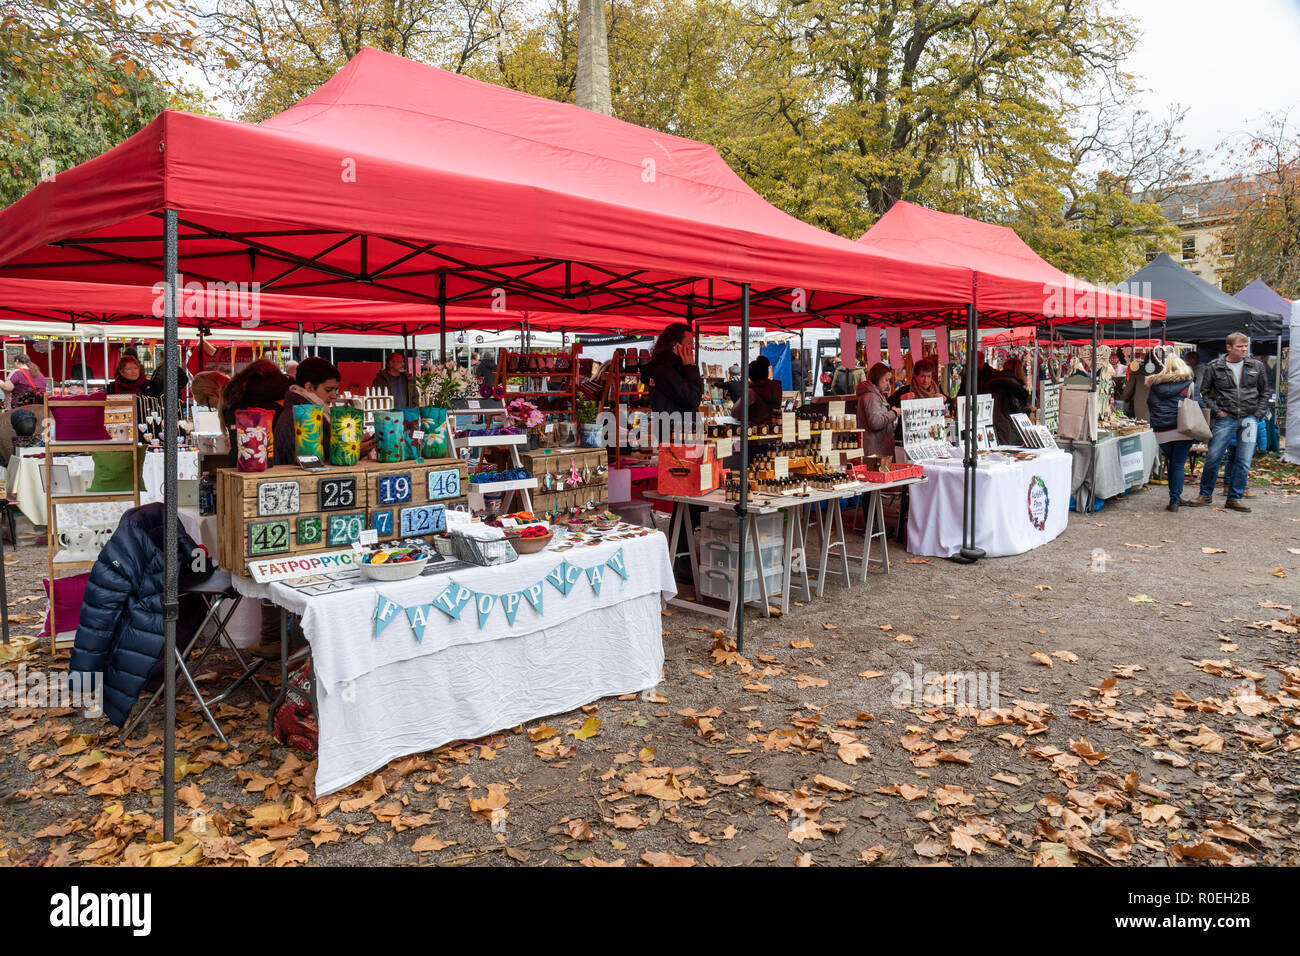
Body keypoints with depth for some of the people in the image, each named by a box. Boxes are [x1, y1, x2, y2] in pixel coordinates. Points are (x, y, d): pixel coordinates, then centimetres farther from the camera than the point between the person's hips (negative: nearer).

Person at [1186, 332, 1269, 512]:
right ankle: (1206, 495, 14)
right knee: (1213, 458, -2)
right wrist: (1217, 411, -3)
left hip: (1249, 419, 2)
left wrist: (1258, 414, 4)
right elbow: (1205, 392, 7)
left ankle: (1234, 499, 11)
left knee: (1244, 462, 2)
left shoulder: (1256, 366, 7)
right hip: (1225, 419, -2)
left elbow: (1264, 392, 14)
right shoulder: (1214, 367, 0)